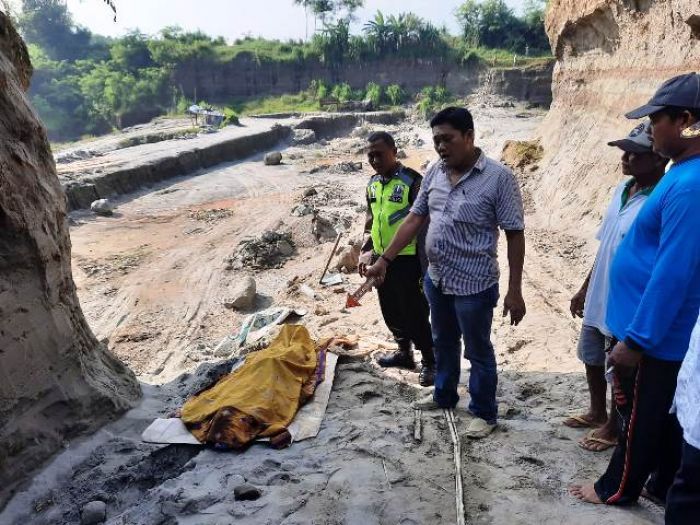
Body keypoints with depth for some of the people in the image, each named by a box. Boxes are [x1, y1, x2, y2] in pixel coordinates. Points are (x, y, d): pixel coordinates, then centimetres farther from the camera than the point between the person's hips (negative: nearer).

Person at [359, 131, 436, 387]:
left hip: (408, 260, -7)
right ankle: (404, 352, 39)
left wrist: (425, 265, -15)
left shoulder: (413, 181, -15)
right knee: (391, 312, 19)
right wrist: (365, 252, 8)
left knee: (415, 314, 3)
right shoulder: (373, 183, 8)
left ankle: (429, 361, 21)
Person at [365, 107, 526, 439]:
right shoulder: (434, 172, 1)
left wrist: (514, 291, -14)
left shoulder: (498, 178, -17)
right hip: (436, 278, 6)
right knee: (443, 343, 23)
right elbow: (415, 218, 6)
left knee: (478, 351, 11)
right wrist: (385, 259, 3)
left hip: (474, 285, -6)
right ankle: (444, 396, 45)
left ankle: (484, 413, 31)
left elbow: (515, 235, -14)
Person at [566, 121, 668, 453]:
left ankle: (613, 428, 34)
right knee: (591, 359, 23)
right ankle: (597, 413, 45)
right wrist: (585, 289, 16)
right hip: (598, 300, 8)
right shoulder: (622, 190, 3)